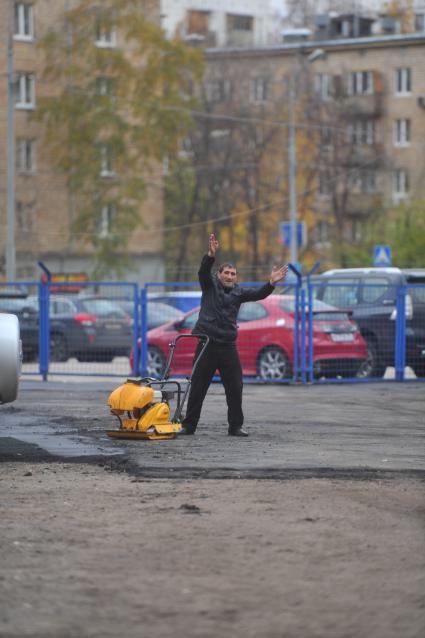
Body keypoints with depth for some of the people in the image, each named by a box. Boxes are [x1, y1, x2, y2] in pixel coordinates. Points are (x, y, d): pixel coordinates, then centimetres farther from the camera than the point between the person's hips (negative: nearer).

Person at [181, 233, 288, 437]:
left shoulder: (239, 292, 10)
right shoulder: (210, 285, 5)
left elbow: (258, 294, -3)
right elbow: (203, 271, -14)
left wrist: (271, 283, -23)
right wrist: (211, 256, -33)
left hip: (228, 345, 3)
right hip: (206, 343, -3)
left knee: (235, 388, 1)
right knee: (198, 387, 2)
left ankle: (235, 426, 9)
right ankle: (189, 425, 8)